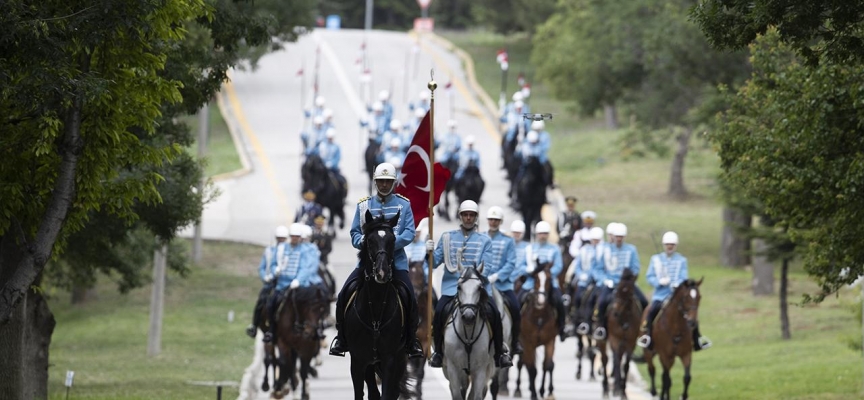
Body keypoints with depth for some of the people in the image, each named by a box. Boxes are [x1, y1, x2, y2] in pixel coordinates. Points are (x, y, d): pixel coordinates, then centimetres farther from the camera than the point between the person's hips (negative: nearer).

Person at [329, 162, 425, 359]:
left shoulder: (403, 204, 7)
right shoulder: (364, 205, 11)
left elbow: (409, 232, -2)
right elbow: (355, 233, 10)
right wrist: (363, 241, -14)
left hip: (396, 260, -2)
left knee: (410, 298, -18)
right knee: (344, 294, -12)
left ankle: (412, 340, -2)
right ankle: (341, 337, 3)